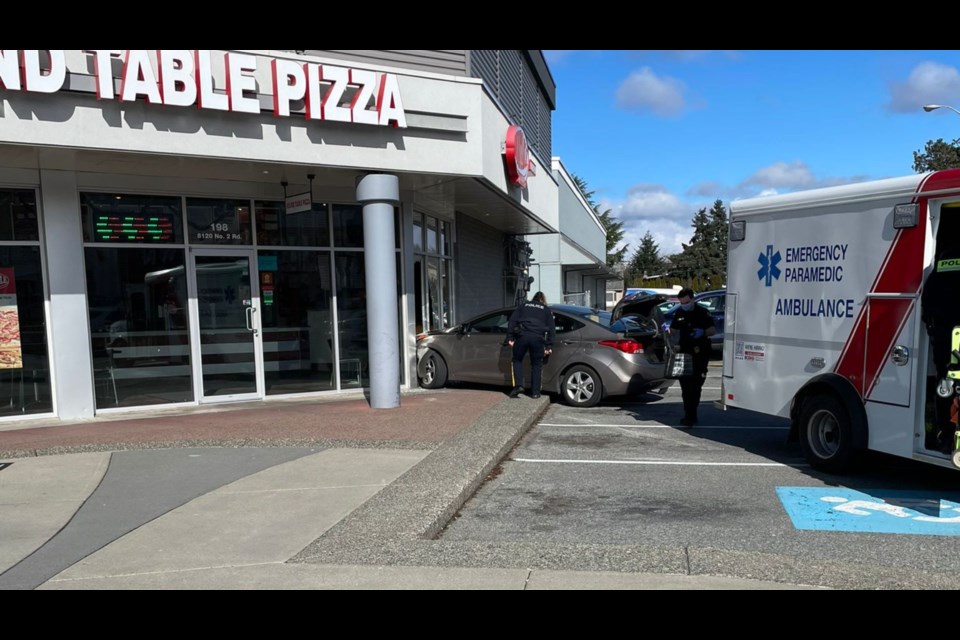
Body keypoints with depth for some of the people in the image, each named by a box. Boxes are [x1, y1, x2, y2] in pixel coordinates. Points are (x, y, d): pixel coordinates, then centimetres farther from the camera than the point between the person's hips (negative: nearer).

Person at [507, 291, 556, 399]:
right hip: (538, 337, 0)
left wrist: (510, 337, 10)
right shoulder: (546, 310, 23)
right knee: (536, 365, 11)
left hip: (522, 336, 0)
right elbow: (552, 328, 16)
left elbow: (512, 320, 13)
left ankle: (518, 385, 1)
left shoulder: (524, 306, 24)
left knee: (517, 360, 17)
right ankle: (535, 392, 11)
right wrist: (549, 346, 15)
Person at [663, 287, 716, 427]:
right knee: (685, 385, 9)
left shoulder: (702, 312, -4)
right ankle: (689, 415, 19)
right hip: (683, 353, 6)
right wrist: (667, 331, -4)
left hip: (699, 354, -6)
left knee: (695, 386, -7)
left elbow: (713, 330, -5)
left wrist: (703, 333, -24)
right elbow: (674, 331, 18)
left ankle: (690, 416, -5)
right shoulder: (679, 313, 13)